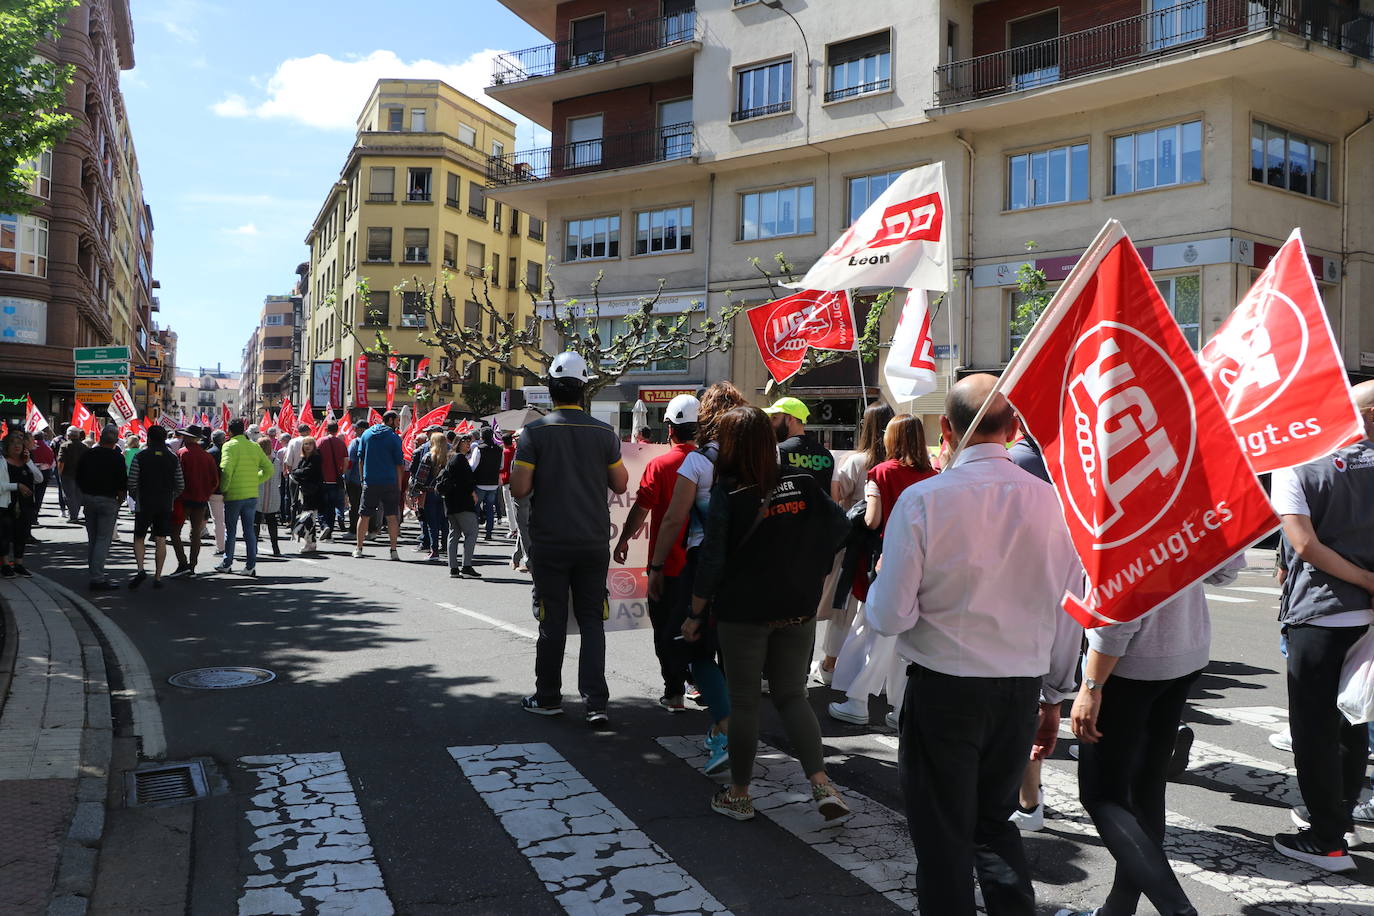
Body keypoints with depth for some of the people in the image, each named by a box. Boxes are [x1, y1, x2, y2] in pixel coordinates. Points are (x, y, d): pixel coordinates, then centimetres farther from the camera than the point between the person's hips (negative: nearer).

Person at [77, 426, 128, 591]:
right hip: (107, 500, -5)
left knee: (92, 538, 15)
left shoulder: (87, 454, 5)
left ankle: (94, 573, 23)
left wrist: (84, 497, 20)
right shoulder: (117, 458, -10)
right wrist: (120, 498, 5)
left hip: (88, 498, 5)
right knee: (104, 539, -4)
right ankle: (97, 578, -8)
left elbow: (78, 478, 11)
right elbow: (122, 483, -11)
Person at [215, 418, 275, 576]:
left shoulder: (230, 446, -9)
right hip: (252, 495, 4)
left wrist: (223, 488, -8)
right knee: (249, 530, 7)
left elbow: (226, 470, -21)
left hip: (233, 496, -4)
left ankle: (227, 563, 18)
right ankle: (251, 565, 4)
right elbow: (269, 469, 7)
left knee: (230, 530, 9)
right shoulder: (255, 446, 6)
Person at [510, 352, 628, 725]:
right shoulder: (604, 434, -2)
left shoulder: (534, 432, -8)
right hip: (594, 543, 1)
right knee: (592, 619, 8)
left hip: (549, 543, -1)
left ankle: (548, 697, 22)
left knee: (553, 620, 9)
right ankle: (595, 701, 3)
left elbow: (519, 489, -11)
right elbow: (620, 484, 5)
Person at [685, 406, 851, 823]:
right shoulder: (802, 483, -2)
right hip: (798, 612, 4)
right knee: (792, 696, 14)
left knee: (744, 701, 10)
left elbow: (712, 561, -13)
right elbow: (840, 526, 3)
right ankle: (822, 784, 1)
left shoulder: (728, 493, -14)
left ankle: (739, 795, 21)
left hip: (743, 613, -3)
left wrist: (695, 614, -3)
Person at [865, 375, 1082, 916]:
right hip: (1022, 690, 4)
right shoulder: (1048, 499, -4)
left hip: (944, 690, -4)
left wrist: (874, 597, 7)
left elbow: (890, 616, -16)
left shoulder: (923, 500, -16)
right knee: (996, 821, 25)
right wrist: (1054, 697, 17)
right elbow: (1068, 614, 4)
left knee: (944, 836, 13)